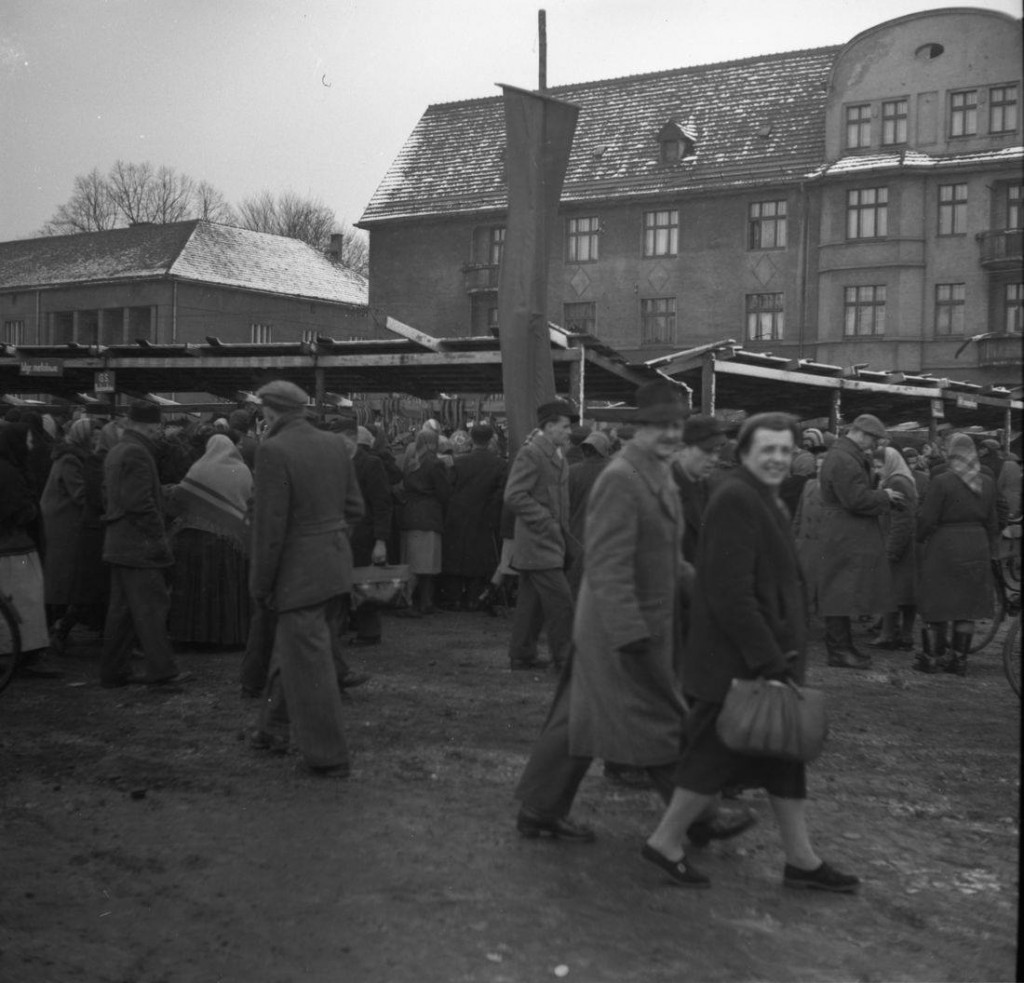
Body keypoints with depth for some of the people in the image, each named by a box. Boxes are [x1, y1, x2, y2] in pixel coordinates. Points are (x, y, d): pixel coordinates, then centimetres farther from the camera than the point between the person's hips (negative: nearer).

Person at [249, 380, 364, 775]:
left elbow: (269, 526, -17)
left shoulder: (274, 451, -16)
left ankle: (329, 757, 10)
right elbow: (354, 507, 9)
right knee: (291, 651, 22)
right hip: (337, 563, 8)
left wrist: (260, 584, -8)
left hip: (300, 571, -8)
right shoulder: (334, 444, 5)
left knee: (308, 663, 2)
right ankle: (274, 728, 36)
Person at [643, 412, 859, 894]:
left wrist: (780, 657, 18)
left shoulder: (764, 500, 14)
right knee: (717, 753, 1)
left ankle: (801, 859, 22)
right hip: (738, 660, -10)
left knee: (784, 757, 13)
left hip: (769, 652, 10)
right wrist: (768, 661, -23)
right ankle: (665, 842, 16)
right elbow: (730, 595, -24)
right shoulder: (735, 499, -19)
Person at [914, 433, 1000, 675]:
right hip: (977, 547, 5)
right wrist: (992, 551, 18)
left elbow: (926, 519, -12)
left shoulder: (941, 481, -13)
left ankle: (932, 657, 10)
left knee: (936, 603, 6)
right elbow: (991, 522, 9)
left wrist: (920, 538, 7)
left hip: (944, 546, -5)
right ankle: (959, 659, 13)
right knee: (967, 605, 10)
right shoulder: (987, 483, 4)